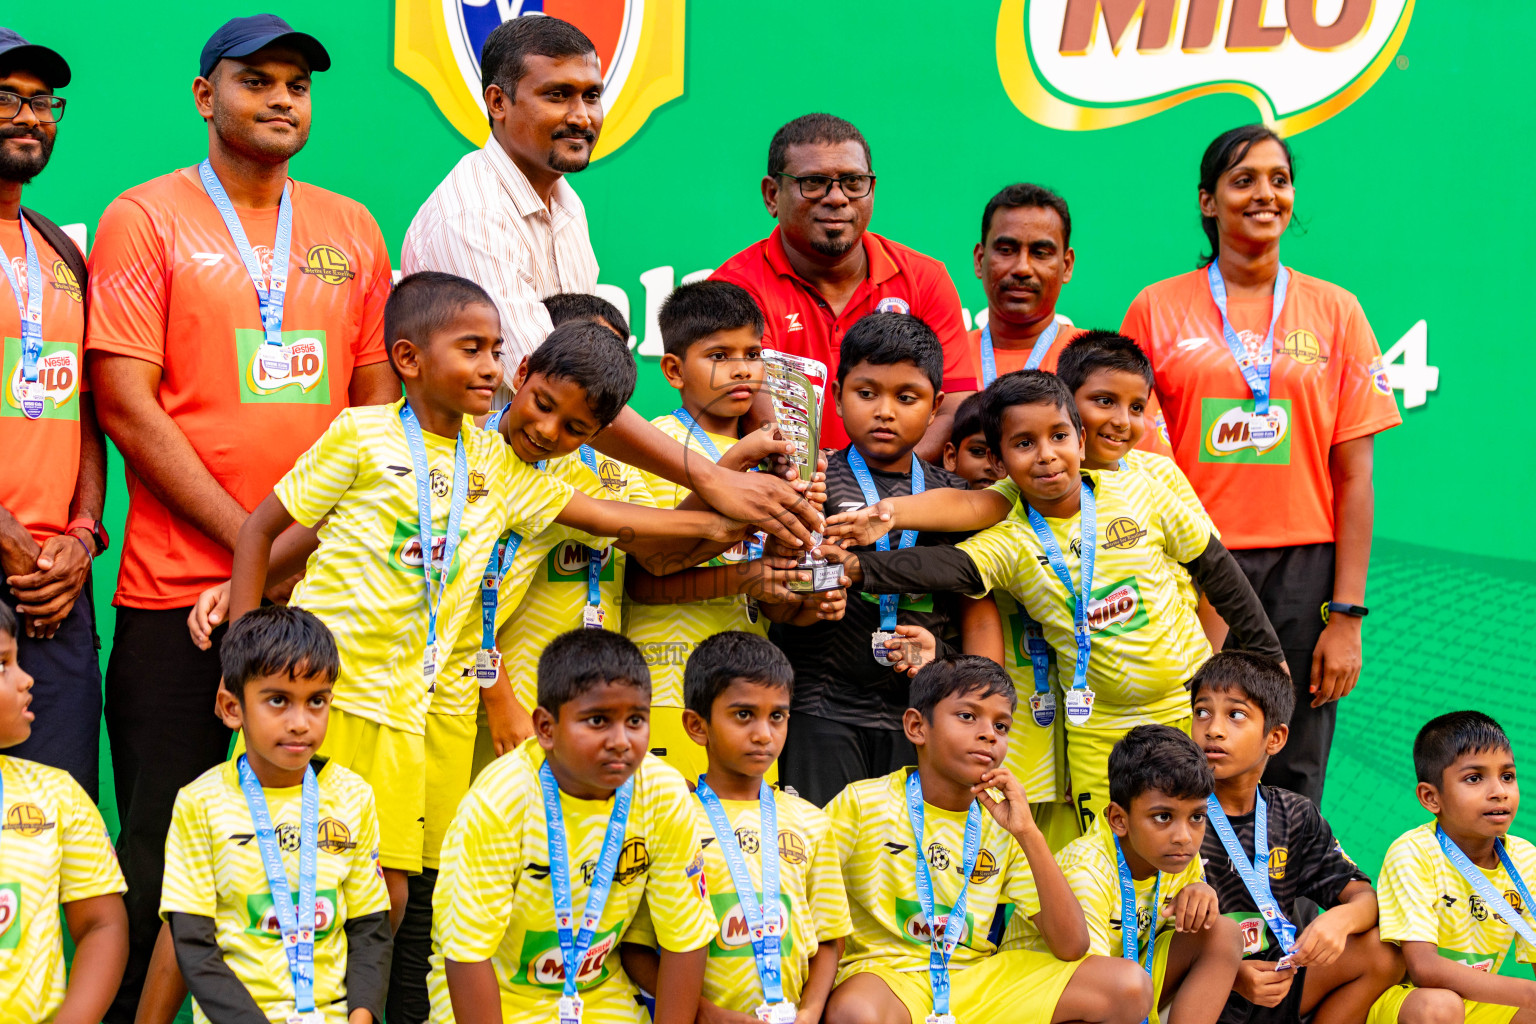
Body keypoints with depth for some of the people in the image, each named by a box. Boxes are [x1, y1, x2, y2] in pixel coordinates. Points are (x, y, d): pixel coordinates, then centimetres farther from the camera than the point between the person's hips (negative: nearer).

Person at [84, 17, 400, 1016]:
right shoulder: (145, 219, 0)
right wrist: (252, 539, -12)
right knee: (165, 840, -2)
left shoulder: (350, 229, 14)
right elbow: (126, 406, -7)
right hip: (181, 588, -4)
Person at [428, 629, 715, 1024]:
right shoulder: (498, 802, -26)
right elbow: (467, 949, -23)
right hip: (496, 990, -3)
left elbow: (685, 939, -8)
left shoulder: (665, 796, -17)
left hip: (596, 989, 3)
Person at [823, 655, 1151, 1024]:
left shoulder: (1000, 820, 5)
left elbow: (1071, 948, -3)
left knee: (1129, 987, -11)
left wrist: (1028, 834, -12)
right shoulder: (862, 804, -5)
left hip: (975, 980, 5)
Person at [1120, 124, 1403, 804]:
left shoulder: (1335, 312, 8)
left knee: (1290, 787, 1)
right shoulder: (1157, 309, 7)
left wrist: (1347, 614, -2)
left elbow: (1353, 476, 5)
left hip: (1302, 569, 1)